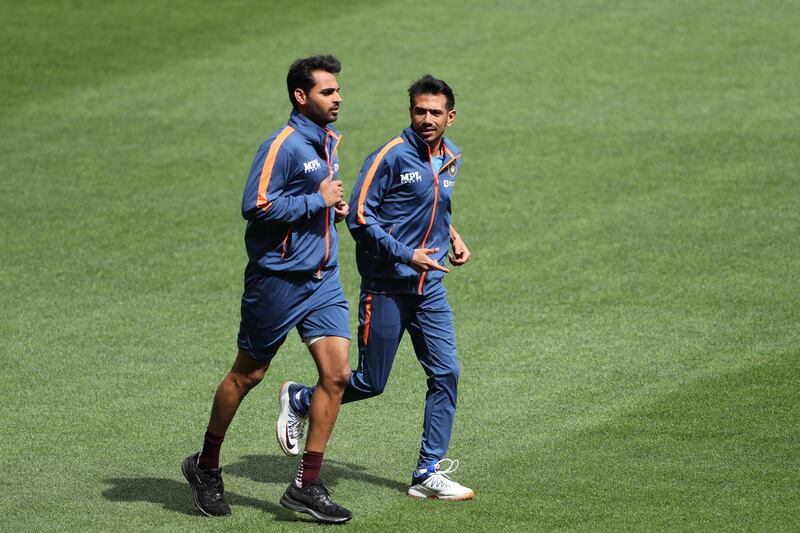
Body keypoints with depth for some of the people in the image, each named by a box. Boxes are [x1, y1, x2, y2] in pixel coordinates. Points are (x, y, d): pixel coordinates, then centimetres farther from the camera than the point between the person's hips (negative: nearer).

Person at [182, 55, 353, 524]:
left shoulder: (329, 141, 12)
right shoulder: (283, 145, -16)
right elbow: (255, 205, -24)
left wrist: (335, 206, 8)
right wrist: (318, 201, -19)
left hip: (323, 279, 7)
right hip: (278, 278, -7)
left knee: (337, 373, -5)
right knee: (248, 375, 6)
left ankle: (307, 486, 0)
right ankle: (206, 466, 26)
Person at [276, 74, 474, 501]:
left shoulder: (451, 160, 9)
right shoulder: (391, 157, -14)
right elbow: (360, 217, -15)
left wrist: (451, 235, 9)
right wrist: (406, 255, -18)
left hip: (430, 288, 6)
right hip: (386, 286, -6)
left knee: (446, 374, -3)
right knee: (370, 383, 1)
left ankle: (428, 474, 4)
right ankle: (299, 401, 28)